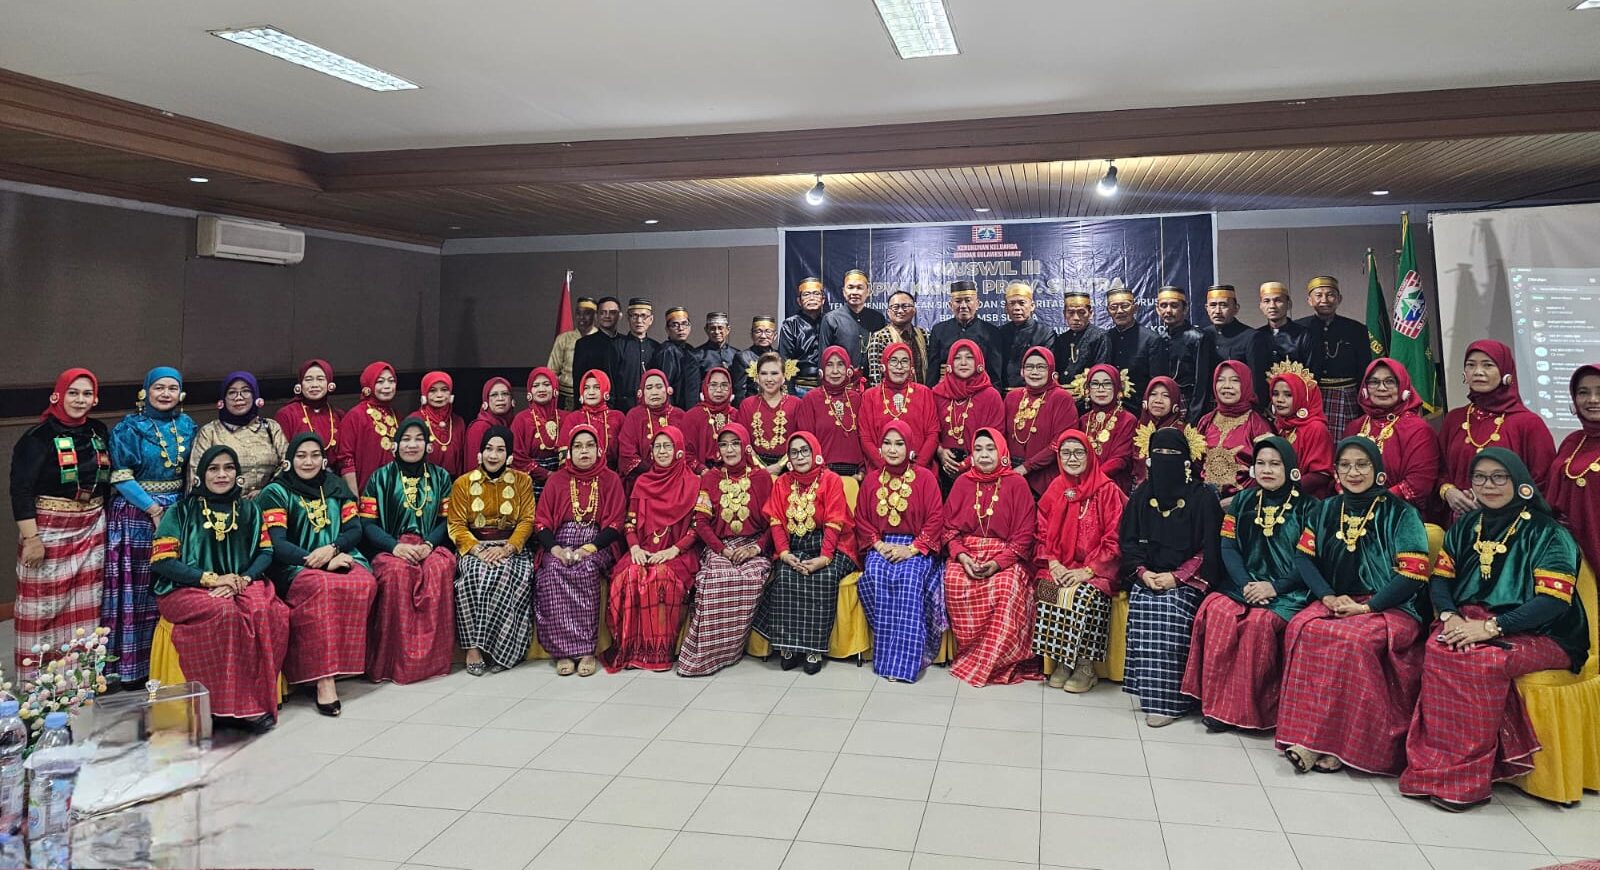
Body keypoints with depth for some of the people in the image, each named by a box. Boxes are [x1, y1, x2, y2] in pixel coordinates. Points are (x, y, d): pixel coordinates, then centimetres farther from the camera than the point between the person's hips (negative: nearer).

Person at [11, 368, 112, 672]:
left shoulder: (99, 431, 7)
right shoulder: (39, 437, -10)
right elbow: (20, 490, -13)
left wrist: (103, 521, 16)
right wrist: (31, 538, -17)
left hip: (92, 530, 5)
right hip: (49, 530, -5)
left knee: (86, 607, 12)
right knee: (45, 606, 2)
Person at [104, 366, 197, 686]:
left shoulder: (187, 426, 10)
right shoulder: (129, 428, -2)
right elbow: (120, 478, -8)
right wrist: (153, 509, -13)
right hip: (137, 513, -4)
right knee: (137, 588, -3)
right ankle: (132, 666, 3)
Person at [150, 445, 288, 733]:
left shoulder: (248, 510, 16)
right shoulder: (182, 511, 6)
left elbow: (265, 551, 10)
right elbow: (161, 561, -3)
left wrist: (241, 580, -10)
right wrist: (211, 579, -14)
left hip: (242, 584, 3)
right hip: (187, 589, -2)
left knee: (264, 612, -32)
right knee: (225, 612, -36)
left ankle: (258, 698, -28)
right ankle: (232, 705, -31)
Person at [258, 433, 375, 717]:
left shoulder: (335, 486, 16)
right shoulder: (276, 492, 4)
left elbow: (354, 529, 9)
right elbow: (277, 544, -7)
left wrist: (331, 549, -13)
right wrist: (321, 562, -18)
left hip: (340, 559, 4)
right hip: (294, 568, -3)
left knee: (366, 583, -30)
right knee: (321, 587, -37)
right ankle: (324, 679, -38)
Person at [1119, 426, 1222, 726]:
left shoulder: (1203, 496, 1)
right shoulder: (1141, 494, 12)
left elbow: (1208, 549, -4)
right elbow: (1129, 542, 10)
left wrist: (1176, 576, -14)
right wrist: (1143, 572, -7)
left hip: (1186, 579, -3)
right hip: (1147, 576, 3)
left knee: (1172, 608, -29)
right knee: (1141, 605, -25)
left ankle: (1169, 699, -22)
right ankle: (1149, 692, -15)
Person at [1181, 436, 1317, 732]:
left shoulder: (1306, 507, 3)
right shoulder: (1243, 501, 13)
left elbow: (1307, 558, -4)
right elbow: (1228, 546, 5)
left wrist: (1275, 587, -17)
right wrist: (1246, 585, -11)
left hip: (1287, 591, -3)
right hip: (1243, 583, 3)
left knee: (1260, 621, -32)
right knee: (1216, 610, -27)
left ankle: (1255, 709, -17)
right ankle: (1217, 703, -19)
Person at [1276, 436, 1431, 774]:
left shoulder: (1401, 514, 0)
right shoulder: (1326, 511, 13)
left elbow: (1413, 574, -8)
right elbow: (1304, 557, 8)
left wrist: (1366, 607, -16)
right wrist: (1328, 597, -9)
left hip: (1390, 607, -4)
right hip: (1334, 602, 4)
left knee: (1353, 639, -36)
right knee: (1302, 628, -29)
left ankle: (1334, 741, -27)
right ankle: (1306, 734, -28)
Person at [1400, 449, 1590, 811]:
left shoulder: (1548, 534, -5)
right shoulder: (1464, 527, 12)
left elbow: (1553, 601, -16)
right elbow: (1439, 580, 8)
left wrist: (1490, 627, -25)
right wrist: (1449, 616, -14)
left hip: (1539, 635, -4)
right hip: (1470, 621, 4)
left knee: (1484, 661, -34)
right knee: (1437, 649, -28)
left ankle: (1465, 778, -24)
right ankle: (1436, 764, -24)